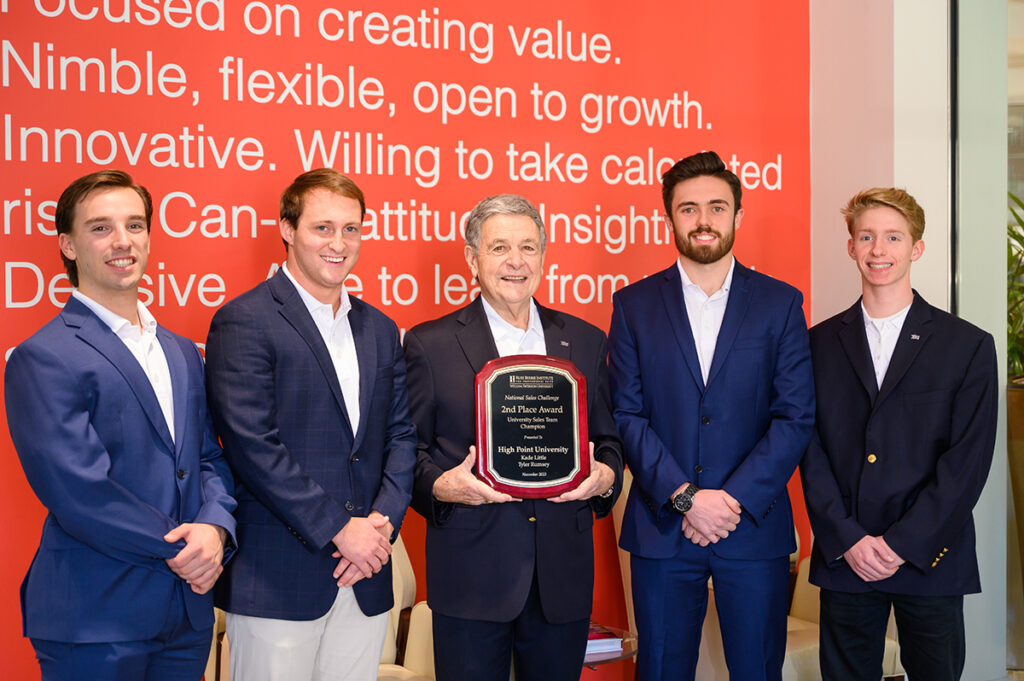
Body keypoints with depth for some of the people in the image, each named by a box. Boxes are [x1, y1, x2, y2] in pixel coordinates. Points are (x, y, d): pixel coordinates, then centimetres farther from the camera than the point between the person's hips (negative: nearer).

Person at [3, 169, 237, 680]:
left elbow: (210, 458, 12)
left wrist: (214, 528, -8)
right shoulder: (42, 359, -10)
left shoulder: (182, 352, 14)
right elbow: (77, 490, -18)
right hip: (94, 621, -6)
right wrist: (180, 547, -12)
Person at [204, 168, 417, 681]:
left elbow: (402, 434, 11)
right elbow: (252, 446, -15)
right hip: (277, 578, -5)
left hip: (366, 579, 6)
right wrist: (338, 529, -15)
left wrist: (383, 520, -6)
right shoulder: (244, 322, -7)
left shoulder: (379, 329, 14)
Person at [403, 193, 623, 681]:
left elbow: (606, 438, 14)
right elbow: (408, 448, 2)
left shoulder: (585, 342, 11)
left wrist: (606, 475, -7)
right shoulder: (429, 345, 2)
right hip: (471, 575, -3)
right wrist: (440, 486, -18)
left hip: (563, 574, 3)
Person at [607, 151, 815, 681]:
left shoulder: (780, 303, 4)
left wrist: (734, 500, -12)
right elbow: (625, 414, -2)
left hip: (754, 526, 0)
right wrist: (684, 497, -13)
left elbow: (795, 417, -2)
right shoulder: (634, 305, 5)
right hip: (662, 529, 0)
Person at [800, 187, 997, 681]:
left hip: (931, 561, -1)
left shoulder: (969, 347, 1)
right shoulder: (820, 344, 6)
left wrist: (902, 544, -12)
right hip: (843, 559, 1)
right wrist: (848, 539, -9)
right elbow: (811, 450, 2)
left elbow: (968, 461, -5)